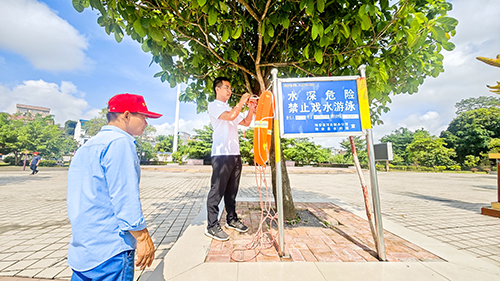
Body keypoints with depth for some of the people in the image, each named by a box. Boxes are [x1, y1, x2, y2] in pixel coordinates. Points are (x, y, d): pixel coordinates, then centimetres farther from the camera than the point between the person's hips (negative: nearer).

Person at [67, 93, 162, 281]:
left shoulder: (88, 146, 13)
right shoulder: (119, 142, -18)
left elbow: (88, 197, 18)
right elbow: (125, 198, -23)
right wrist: (143, 237, -15)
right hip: (110, 249, -9)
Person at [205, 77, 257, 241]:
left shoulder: (230, 108, 25)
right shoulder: (214, 106, 0)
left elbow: (246, 122, 25)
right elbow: (230, 116, -17)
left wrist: (251, 109, 11)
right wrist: (242, 101, -5)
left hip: (235, 154, 8)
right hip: (222, 154, -8)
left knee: (232, 190, 14)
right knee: (217, 190, -4)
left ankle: (231, 219, 26)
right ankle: (212, 226, 7)